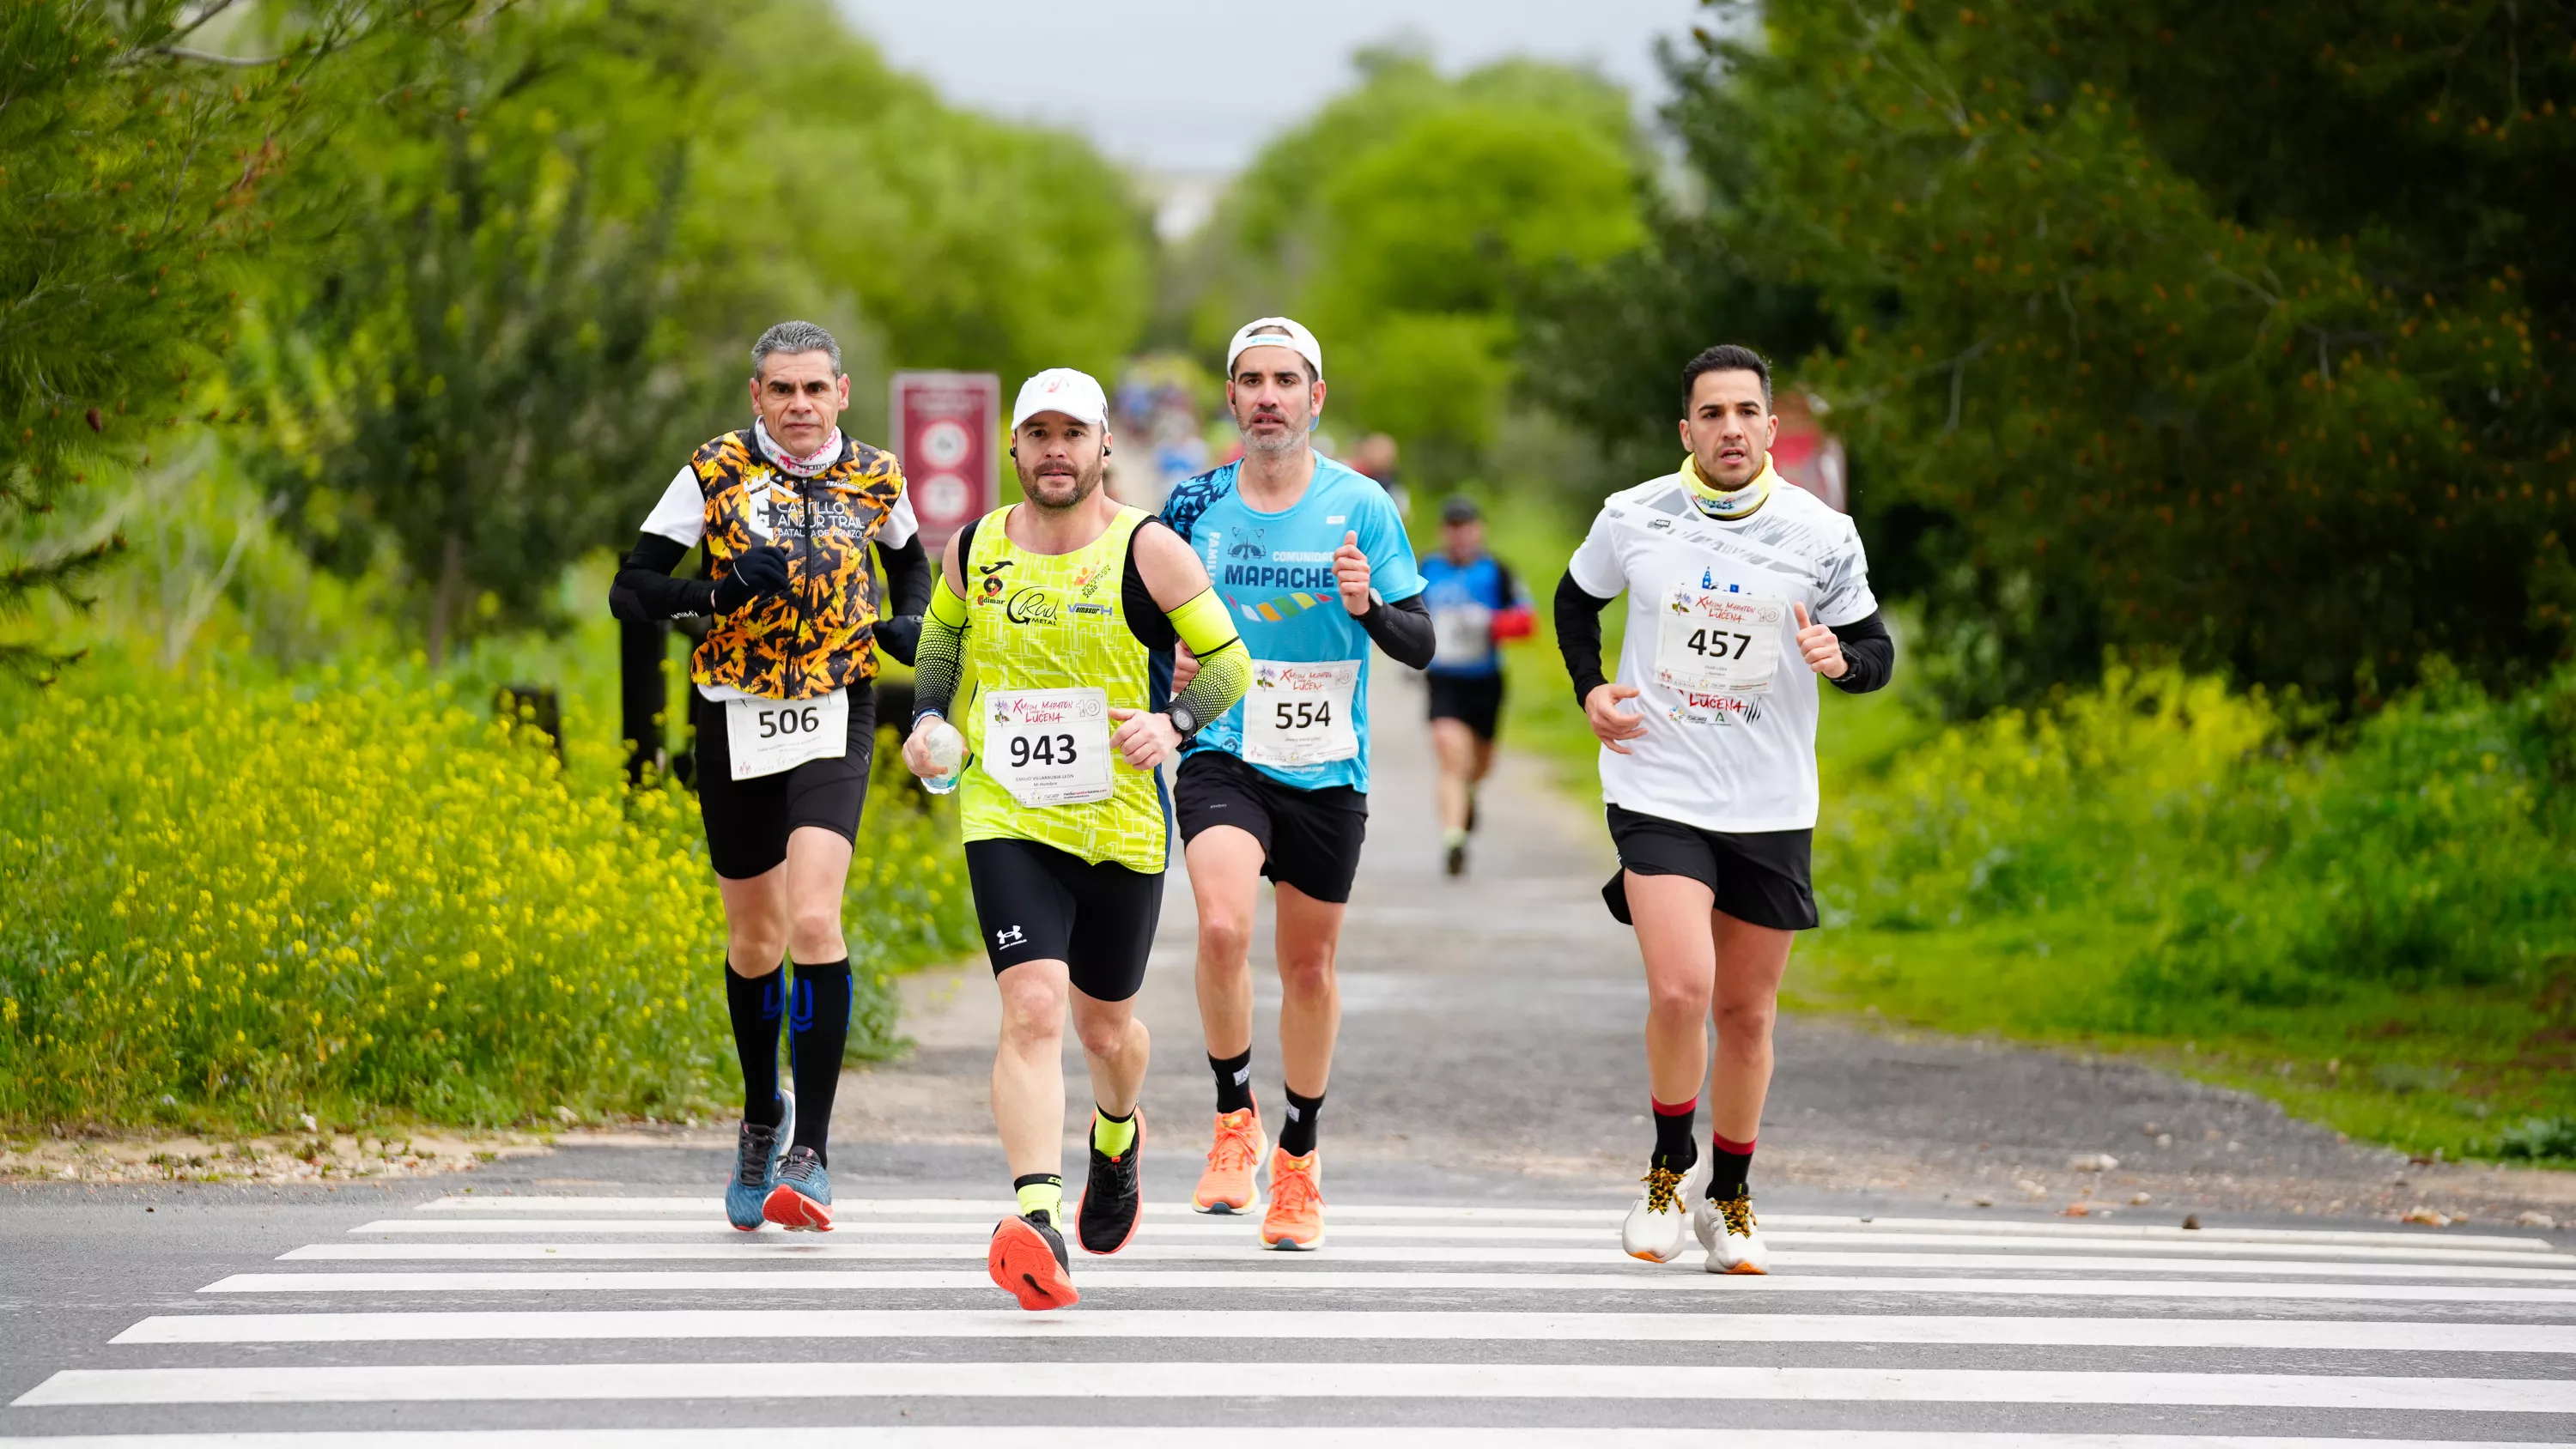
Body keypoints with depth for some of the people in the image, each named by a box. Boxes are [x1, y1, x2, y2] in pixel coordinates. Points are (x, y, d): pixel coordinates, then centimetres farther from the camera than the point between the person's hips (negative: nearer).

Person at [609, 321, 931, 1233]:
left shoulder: (875, 480, 4)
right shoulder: (714, 473, -2)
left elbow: (909, 559, 24)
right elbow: (628, 592, -4)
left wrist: (913, 625, 3)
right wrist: (718, 591, -22)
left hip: (833, 721, -1)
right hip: (735, 721, 1)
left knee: (814, 919, -19)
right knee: (755, 937, 10)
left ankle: (811, 1151, -17)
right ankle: (762, 1117, 35)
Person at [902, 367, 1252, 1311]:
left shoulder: (1148, 551, -7)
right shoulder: (973, 550, 2)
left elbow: (1229, 662, -1)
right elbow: (941, 635, 22)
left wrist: (1175, 722, -20)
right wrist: (929, 718, 5)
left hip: (1123, 823, 0)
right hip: (1007, 818, 0)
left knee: (1105, 1025, 15)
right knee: (1033, 1007, -19)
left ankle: (1117, 1137, 51)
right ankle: (1034, 1219, -29)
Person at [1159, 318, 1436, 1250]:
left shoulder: (1361, 507, -3)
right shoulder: (1195, 505, 0)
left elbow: (1421, 646, -2)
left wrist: (1370, 607, -22)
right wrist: (1174, 663, -10)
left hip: (1327, 770, 1)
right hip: (1222, 755, -1)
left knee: (1309, 966, 10)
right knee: (1223, 924, -25)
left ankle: (1299, 1157, 29)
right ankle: (1233, 1120, -5)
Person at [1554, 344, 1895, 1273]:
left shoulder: (1822, 537, -3)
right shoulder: (1633, 518, -2)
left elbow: (1876, 652, 5)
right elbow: (1577, 601, 17)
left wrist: (1842, 659, -18)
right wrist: (1590, 689, 2)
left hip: (1771, 809, 2)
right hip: (1657, 792, -1)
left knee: (1747, 1012, 9)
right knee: (1680, 989, -19)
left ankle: (1730, 1196, 27)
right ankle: (1671, 1163, 4)